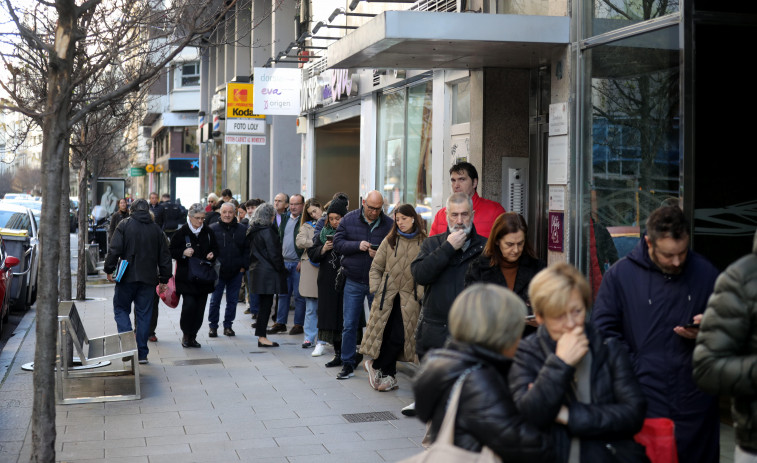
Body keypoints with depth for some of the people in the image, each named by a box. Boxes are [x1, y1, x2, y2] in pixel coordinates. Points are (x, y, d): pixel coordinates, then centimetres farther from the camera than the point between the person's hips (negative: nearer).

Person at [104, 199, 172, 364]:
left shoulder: (124, 225, -1)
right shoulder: (156, 229, 9)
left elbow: (114, 250, -10)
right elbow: (164, 256, 11)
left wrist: (109, 270, -1)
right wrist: (164, 279, 16)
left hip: (127, 277, -3)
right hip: (148, 278, 3)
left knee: (121, 309, 10)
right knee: (144, 314, 7)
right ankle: (142, 353, 8)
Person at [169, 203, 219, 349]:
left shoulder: (208, 233, 8)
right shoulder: (181, 233, -3)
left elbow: (215, 248, 20)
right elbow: (172, 251, -1)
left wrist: (212, 254, -2)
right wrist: (183, 253, -19)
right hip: (186, 275, -4)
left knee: (200, 307, 3)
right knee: (189, 304, -15)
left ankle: (193, 336, 16)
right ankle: (186, 334, 5)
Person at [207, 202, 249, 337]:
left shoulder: (242, 230, 5)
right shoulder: (213, 229, 0)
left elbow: (247, 250, 9)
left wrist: (243, 267, 1)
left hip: (236, 272, 2)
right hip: (218, 272, -2)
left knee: (232, 300, 8)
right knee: (215, 300, 2)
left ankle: (228, 325, 19)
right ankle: (213, 326, 12)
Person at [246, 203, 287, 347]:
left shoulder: (253, 231, 12)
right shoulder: (267, 231, -15)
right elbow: (273, 254, -16)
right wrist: (281, 269, -6)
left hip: (257, 270, 9)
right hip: (268, 272, -9)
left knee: (264, 304, 14)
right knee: (266, 304, -4)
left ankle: (261, 335, 17)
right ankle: (262, 337, -2)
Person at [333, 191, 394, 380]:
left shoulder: (389, 224, -2)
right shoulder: (349, 220, 2)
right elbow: (338, 243, -3)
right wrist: (357, 245, -17)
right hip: (354, 282, 1)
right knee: (349, 324, 4)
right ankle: (348, 364, 14)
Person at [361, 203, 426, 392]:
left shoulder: (424, 243, 1)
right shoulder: (389, 241, 9)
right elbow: (376, 267, 12)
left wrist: (421, 294, -6)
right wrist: (375, 289, 2)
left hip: (409, 298, -2)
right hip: (386, 296, 2)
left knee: (398, 337, -9)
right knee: (386, 334, 1)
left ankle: (375, 366, 11)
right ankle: (389, 376, 15)